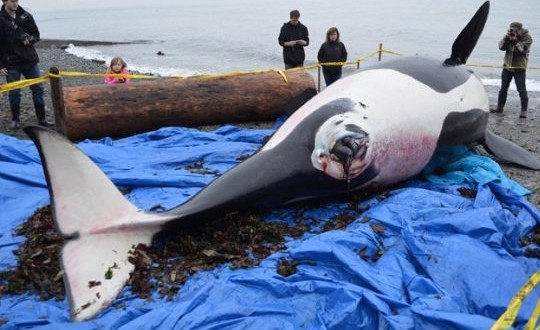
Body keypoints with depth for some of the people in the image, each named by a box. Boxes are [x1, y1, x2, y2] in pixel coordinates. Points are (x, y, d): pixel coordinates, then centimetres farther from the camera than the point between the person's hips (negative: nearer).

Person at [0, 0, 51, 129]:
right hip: (11, 64, -3)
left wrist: (30, 39, -14)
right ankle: (15, 119, 19)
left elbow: (36, 35, 10)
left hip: (30, 60, 3)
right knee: (14, 93, 4)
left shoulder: (25, 16, 3)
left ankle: (41, 119, 11)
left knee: (38, 89, 3)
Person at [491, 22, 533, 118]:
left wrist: (515, 41, -28)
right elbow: (501, 47, -7)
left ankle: (524, 110, -5)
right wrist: (507, 38, -21)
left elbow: (523, 50, -20)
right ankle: (500, 107, 24)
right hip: (507, 66, 5)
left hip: (519, 67, -5)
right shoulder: (508, 36, 3)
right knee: (503, 88, 12)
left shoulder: (527, 37, -9)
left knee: (522, 89, -9)